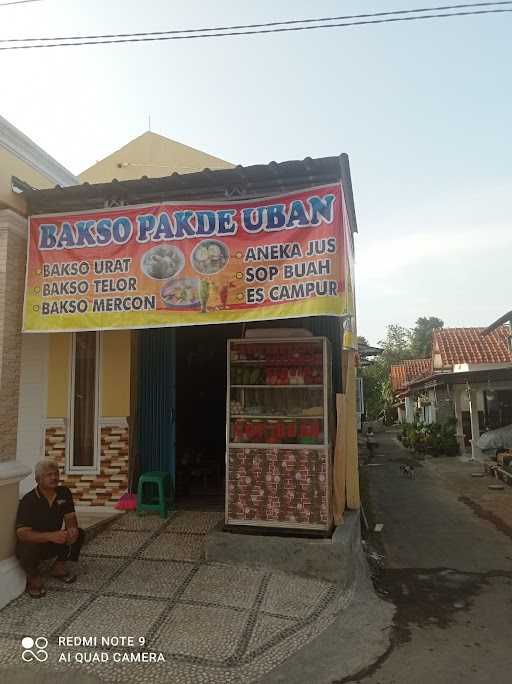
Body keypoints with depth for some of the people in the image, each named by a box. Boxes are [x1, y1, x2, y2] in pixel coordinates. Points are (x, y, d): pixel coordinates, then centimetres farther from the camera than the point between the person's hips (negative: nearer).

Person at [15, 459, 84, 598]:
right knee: (29, 550, -37)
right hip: (33, 543, -5)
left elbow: (70, 517, -5)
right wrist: (51, 536, -44)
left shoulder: (64, 493, -6)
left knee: (78, 534, -17)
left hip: (54, 543, 5)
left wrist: (72, 528, -31)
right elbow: (22, 533, -30)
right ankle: (34, 577, -3)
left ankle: (59, 567, 7)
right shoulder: (28, 501, -23)